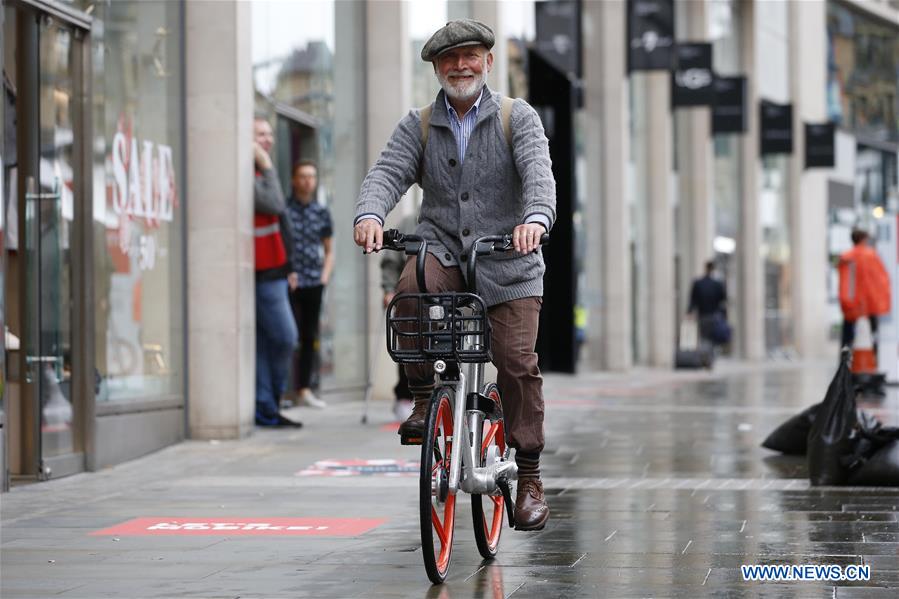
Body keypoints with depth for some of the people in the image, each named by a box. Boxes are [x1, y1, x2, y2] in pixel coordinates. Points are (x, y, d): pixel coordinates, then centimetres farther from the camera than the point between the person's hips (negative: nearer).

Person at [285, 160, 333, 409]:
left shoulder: (321, 212, 12)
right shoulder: (284, 209, -1)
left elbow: (329, 251, 20)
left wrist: (325, 275, 6)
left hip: (314, 283, 4)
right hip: (290, 283, -4)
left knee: (310, 337, 7)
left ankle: (304, 389, 14)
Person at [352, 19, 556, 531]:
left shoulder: (518, 117, 3)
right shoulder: (419, 125, 9)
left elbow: (538, 172, -14)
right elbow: (388, 172, -6)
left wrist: (536, 218, -37)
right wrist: (370, 214, -29)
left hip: (506, 260, -1)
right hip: (442, 249, 1)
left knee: (517, 362, -10)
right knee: (411, 292, -33)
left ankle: (529, 476, 2)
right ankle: (424, 398, -14)